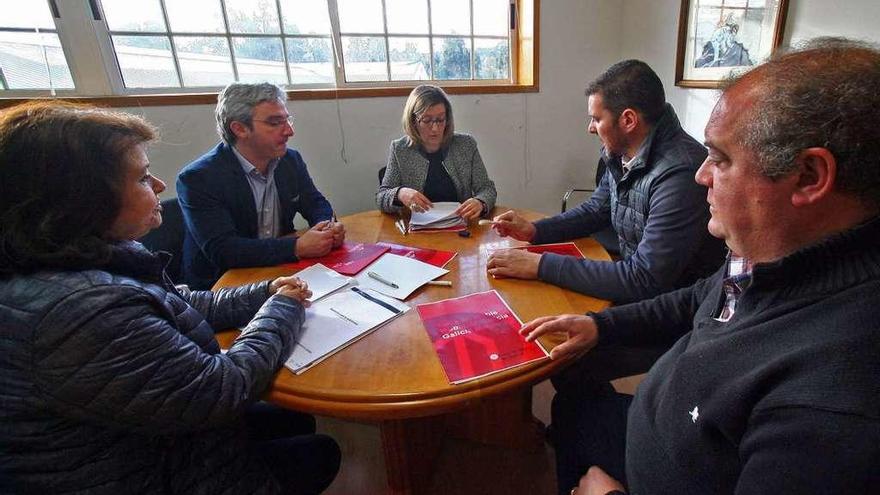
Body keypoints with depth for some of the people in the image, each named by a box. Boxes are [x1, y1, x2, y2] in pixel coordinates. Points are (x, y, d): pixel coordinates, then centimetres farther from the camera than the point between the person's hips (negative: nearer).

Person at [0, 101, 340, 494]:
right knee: (320, 453, 12)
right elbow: (224, 390, -31)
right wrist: (281, 308, -15)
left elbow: (181, 306, 7)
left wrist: (265, 294, -5)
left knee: (298, 422, 25)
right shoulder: (82, 313, -38)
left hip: (148, 433, 8)